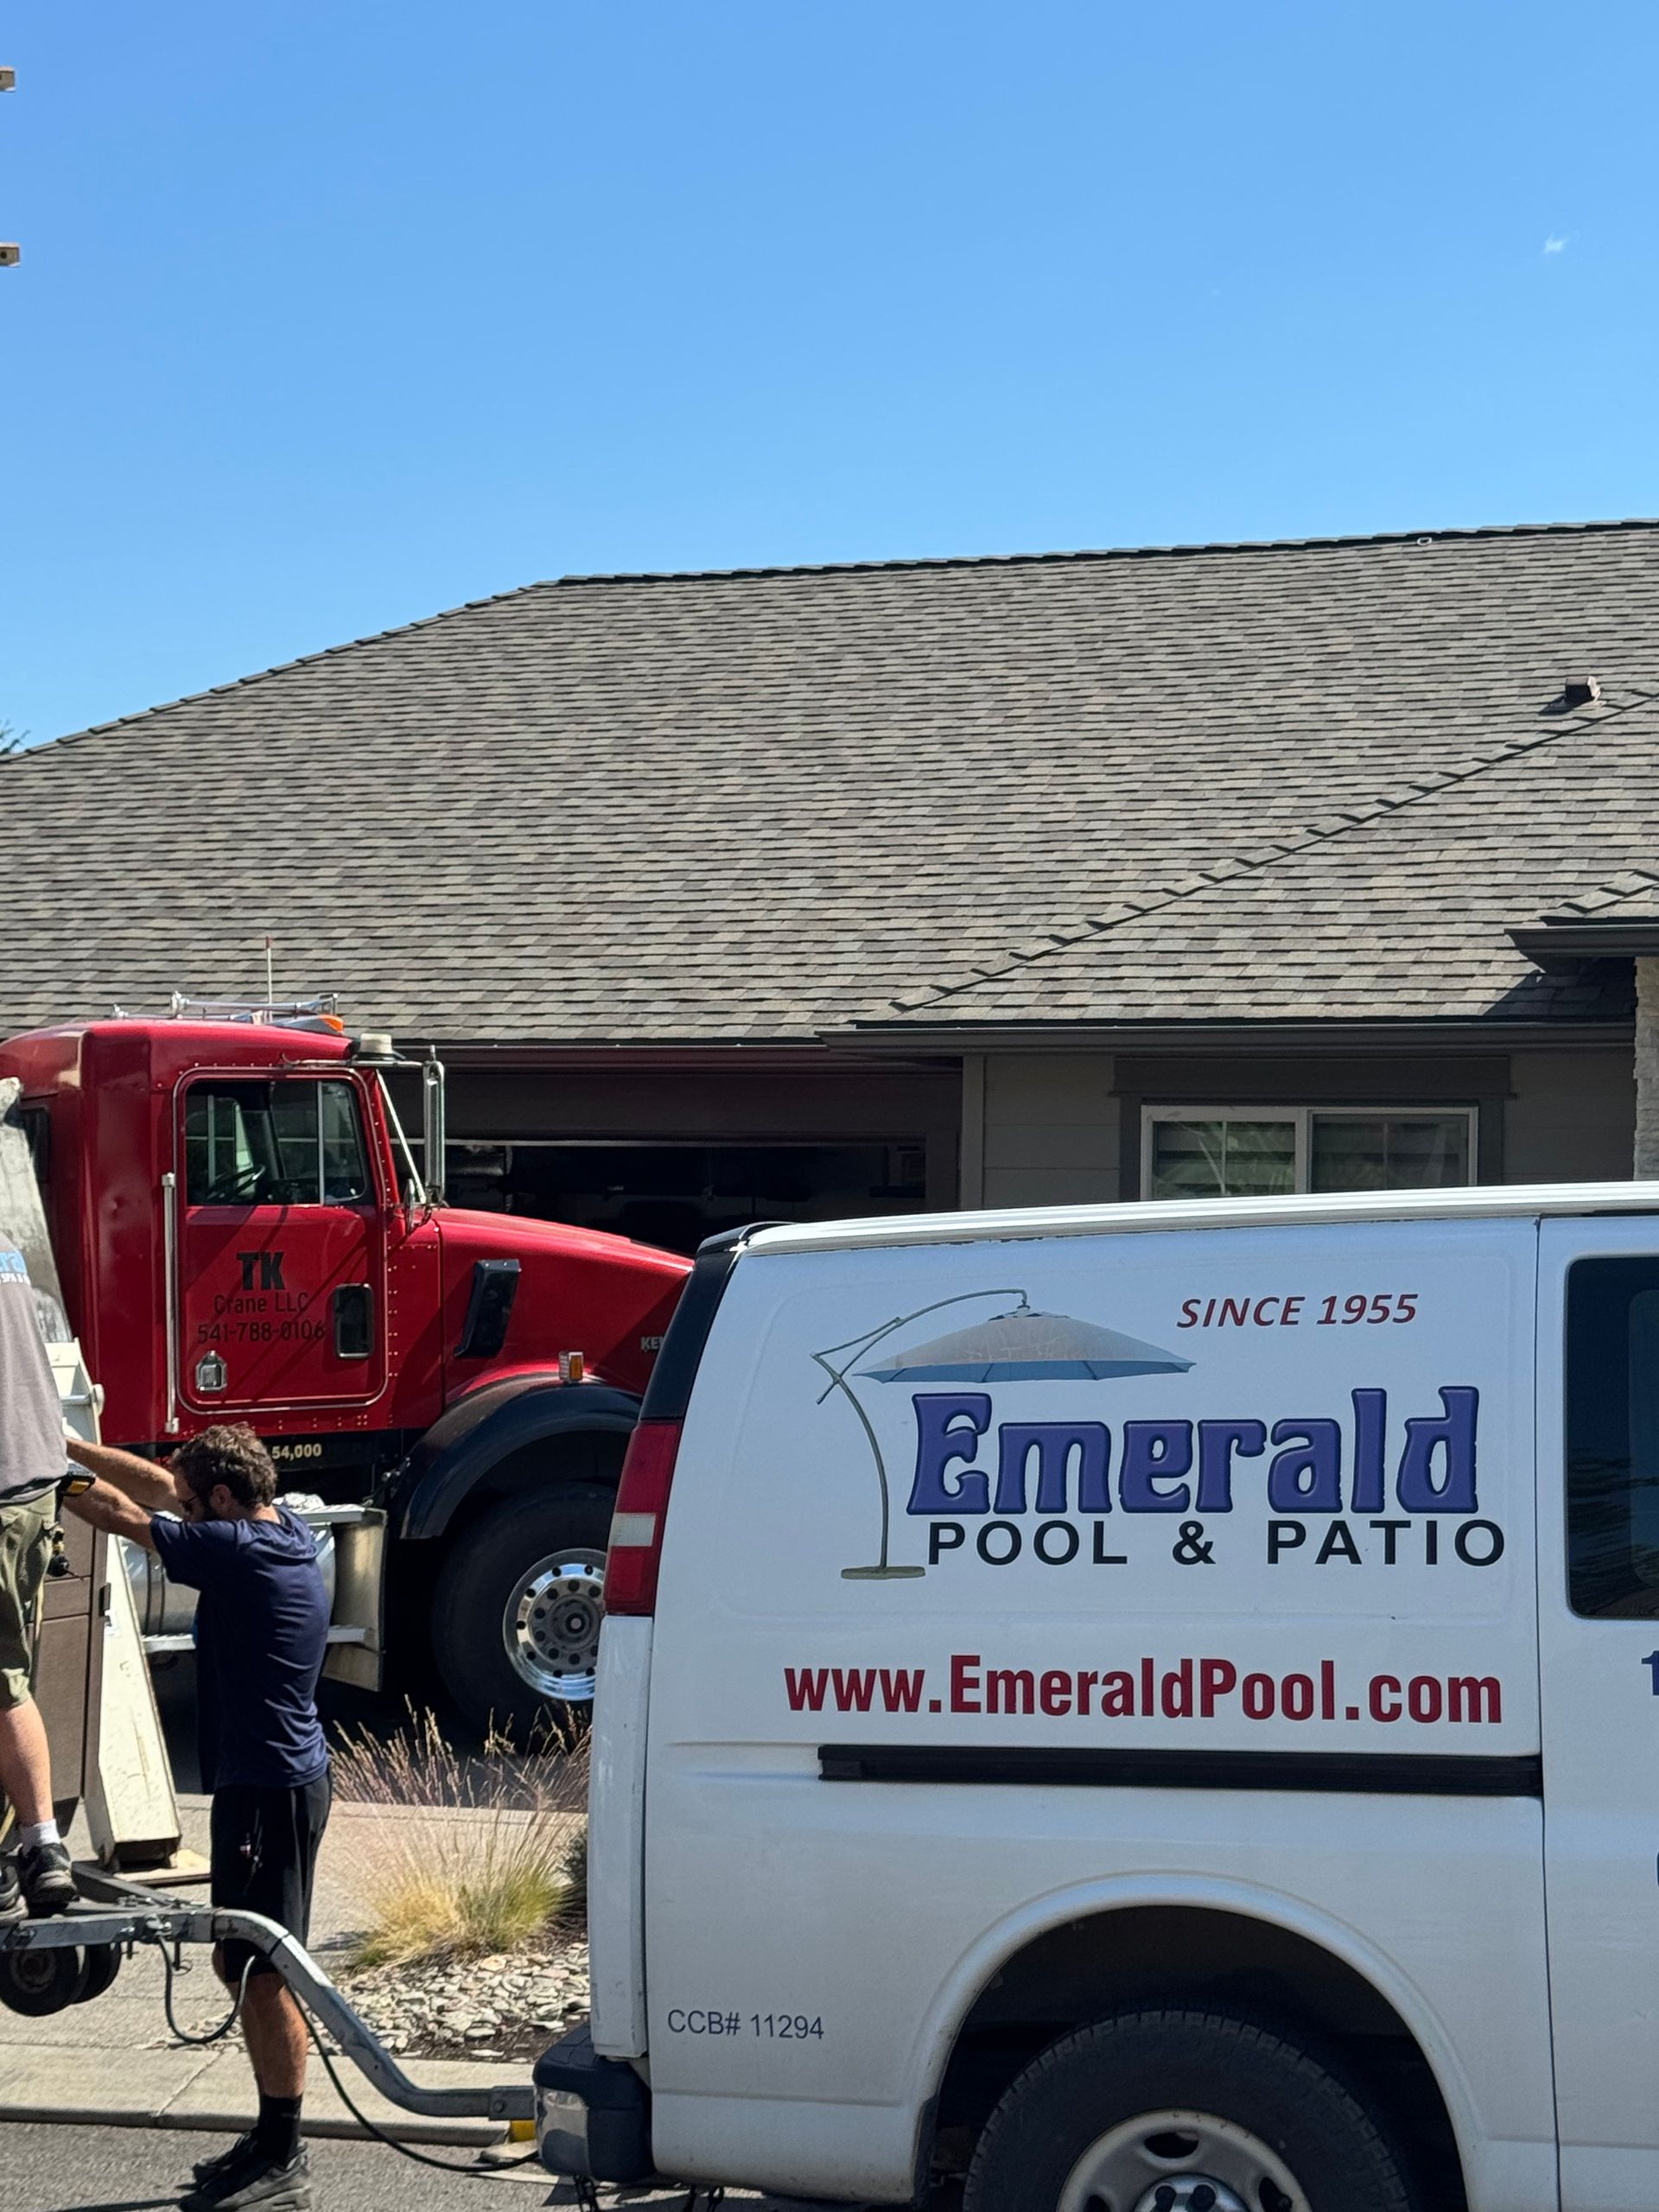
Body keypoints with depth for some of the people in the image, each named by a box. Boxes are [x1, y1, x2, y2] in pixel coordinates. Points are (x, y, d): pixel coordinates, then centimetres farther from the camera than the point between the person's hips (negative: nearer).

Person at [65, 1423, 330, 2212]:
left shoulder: (238, 1552, -18)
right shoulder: (281, 1531, 9)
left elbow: (119, 1513, -11)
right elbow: (153, 1483, 17)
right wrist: (63, 1447, 17)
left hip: (268, 1790, -10)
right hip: (271, 1781, 10)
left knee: (263, 1972, -5)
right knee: (240, 1962, 16)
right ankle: (273, 2139, 24)